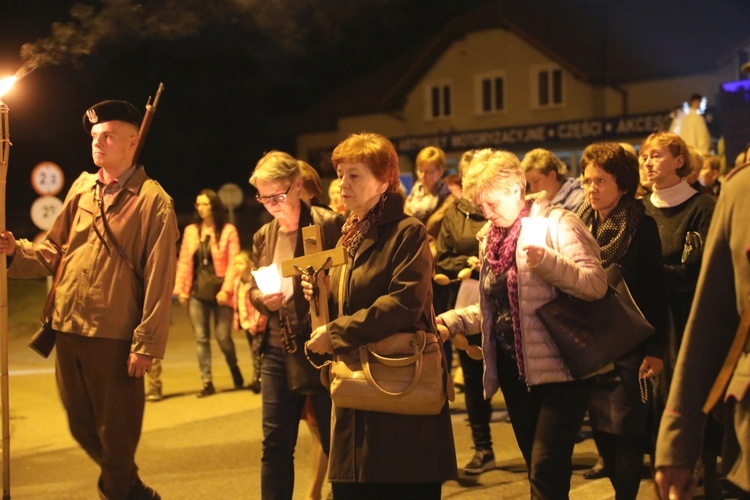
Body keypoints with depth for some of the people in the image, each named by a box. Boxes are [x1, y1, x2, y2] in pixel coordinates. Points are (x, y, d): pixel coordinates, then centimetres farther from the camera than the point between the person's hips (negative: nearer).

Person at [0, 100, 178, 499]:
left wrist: (146, 344, -16)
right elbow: (54, 252, 13)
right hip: (69, 331, 7)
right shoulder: (81, 188, 10)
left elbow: (159, 281, -12)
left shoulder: (153, 200, -9)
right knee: (83, 428, 18)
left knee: (116, 436, 6)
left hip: (114, 338, -7)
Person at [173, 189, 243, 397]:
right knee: (201, 338, 3)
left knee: (223, 337, 0)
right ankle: (206, 382, 9)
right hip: (196, 292, 3)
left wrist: (226, 289, -14)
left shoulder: (228, 230, -2)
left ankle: (235, 370, 27)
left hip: (219, 293, -3)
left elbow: (233, 263, -7)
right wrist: (180, 289, 2)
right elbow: (184, 261, 8)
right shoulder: (190, 231, 8)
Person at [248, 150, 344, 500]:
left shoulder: (330, 224, -7)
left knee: (335, 443, 3)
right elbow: (253, 290, 16)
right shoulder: (264, 236, 11)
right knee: (275, 444, 8)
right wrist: (264, 299, -5)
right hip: (278, 350, 5)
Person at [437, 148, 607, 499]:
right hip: (514, 369, 7)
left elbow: (596, 284, -17)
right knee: (540, 472, 13)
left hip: (559, 366, -7)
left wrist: (547, 260, -30)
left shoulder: (555, 223, -7)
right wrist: (451, 321, 7)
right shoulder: (490, 237, 14)